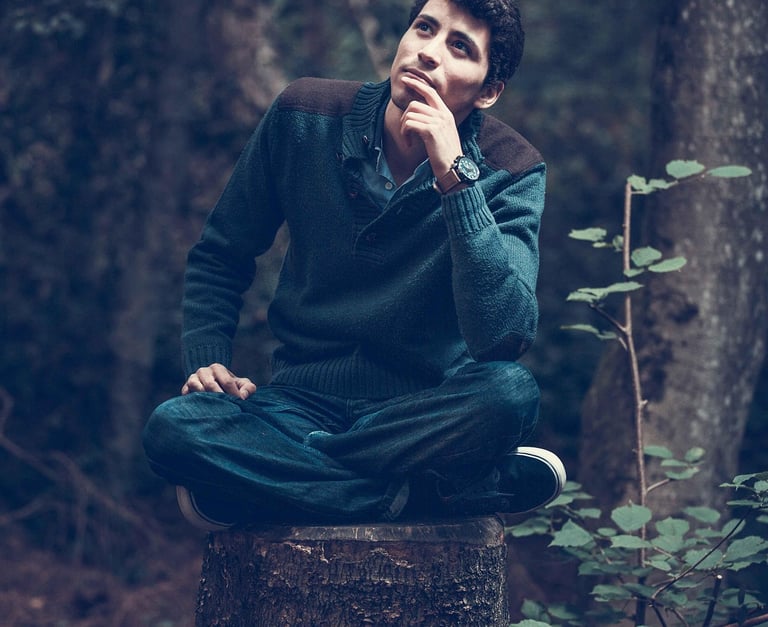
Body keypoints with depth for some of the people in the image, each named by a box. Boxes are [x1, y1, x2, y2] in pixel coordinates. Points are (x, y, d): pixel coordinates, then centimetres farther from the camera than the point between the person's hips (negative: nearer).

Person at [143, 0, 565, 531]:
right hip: (301, 401, 3)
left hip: (425, 409, -2)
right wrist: (207, 361, -6)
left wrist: (455, 177, -30)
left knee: (511, 392, -36)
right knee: (172, 429, -29)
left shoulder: (511, 172, -10)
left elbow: (505, 336, -27)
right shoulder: (305, 118, -3)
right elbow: (220, 258, 11)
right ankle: (428, 492, -22)